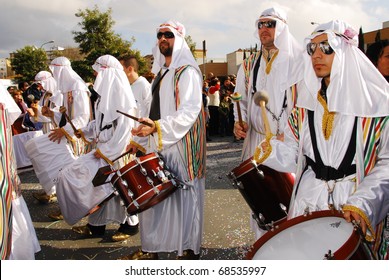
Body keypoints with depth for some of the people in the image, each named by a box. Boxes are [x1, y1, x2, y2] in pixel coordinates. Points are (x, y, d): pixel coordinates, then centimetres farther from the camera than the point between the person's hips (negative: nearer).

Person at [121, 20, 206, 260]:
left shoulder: (187, 72, -8)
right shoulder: (162, 72, 19)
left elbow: (189, 111, -19)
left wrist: (157, 127, -24)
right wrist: (146, 132, 15)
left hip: (181, 145, -8)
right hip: (159, 144, 8)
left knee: (182, 196, -1)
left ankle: (189, 249, 14)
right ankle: (151, 248, 22)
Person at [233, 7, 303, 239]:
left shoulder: (297, 60, -4)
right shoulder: (250, 64, 11)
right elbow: (241, 98, 17)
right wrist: (240, 122, -2)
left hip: (287, 141, -4)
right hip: (256, 140, 5)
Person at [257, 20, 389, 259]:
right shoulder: (306, 99, 5)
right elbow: (295, 154, 6)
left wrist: (362, 203, -22)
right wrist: (273, 150, -14)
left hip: (356, 197, -3)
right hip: (308, 199, 3)